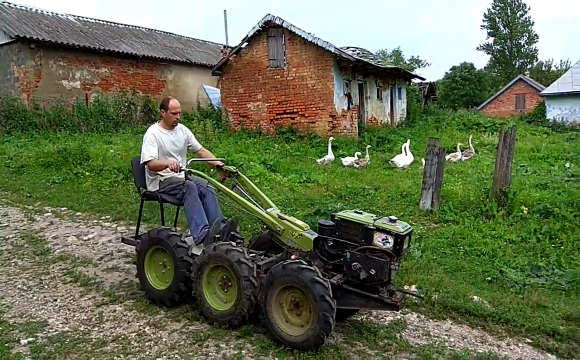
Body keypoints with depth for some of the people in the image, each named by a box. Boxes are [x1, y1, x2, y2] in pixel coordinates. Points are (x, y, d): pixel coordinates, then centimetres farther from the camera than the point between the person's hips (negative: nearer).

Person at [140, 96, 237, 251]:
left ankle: (220, 228, -31)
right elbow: (151, 164, -24)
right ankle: (202, 235, -47)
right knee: (190, 187, -34)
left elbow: (201, 150, 8)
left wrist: (217, 163, -9)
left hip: (181, 177, 6)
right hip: (160, 181, -6)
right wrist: (168, 163, -45)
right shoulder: (153, 133, -12)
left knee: (207, 186, -22)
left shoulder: (183, 130, 8)